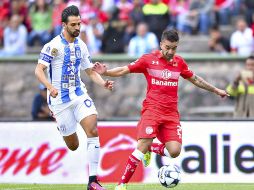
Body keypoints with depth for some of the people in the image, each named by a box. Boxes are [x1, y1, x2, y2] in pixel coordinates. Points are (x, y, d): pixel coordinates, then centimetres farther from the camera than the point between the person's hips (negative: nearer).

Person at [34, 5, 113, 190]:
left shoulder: (81, 46, 7)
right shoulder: (53, 46, -11)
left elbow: (91, 71, 15)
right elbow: (39, 70, -17)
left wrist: (103, 83, -4)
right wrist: (50, 87, -35)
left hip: (79, 94, 4)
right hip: (60, 98, -4)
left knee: (93, 130, -18)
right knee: (73, 146, 2)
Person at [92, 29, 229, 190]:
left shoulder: (179, 62, 10)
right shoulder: (148, 59, -1)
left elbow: (195, 79, 25)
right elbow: (124, 70, 1)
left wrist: (216, 90, 32)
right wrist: (105, 72, -16)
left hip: (171, 114, 4)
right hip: (152, 110, -4)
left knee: (174, 151, -13)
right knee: (143, 145, -22)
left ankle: (150, 149, 20)